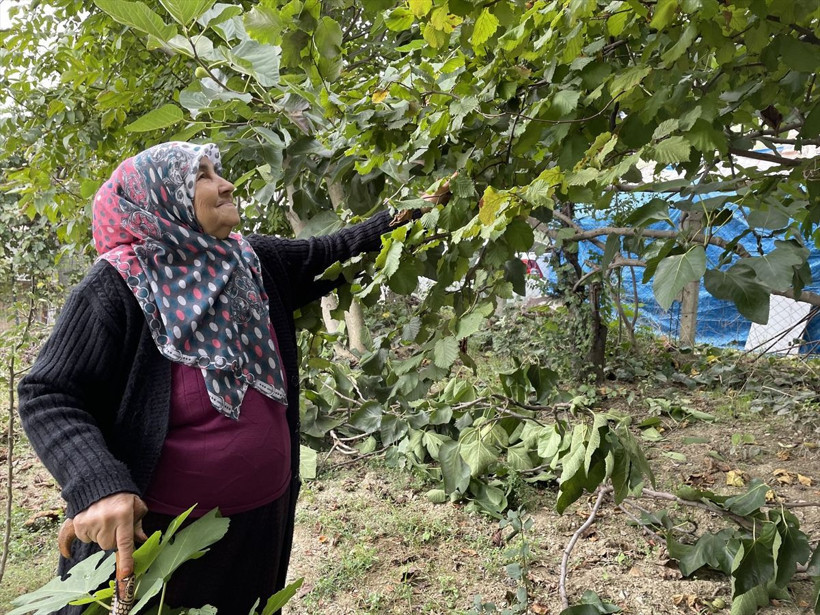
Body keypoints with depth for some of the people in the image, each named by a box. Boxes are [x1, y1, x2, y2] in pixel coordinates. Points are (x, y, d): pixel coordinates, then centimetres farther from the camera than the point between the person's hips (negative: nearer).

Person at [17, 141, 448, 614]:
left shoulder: (255, 261, 0)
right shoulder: (120, 286, -17)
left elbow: (328, 254, 14)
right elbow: (49, 398, -17)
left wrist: (406, 216, 9)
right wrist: (97, 485, -32)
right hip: (157, 531, -5)